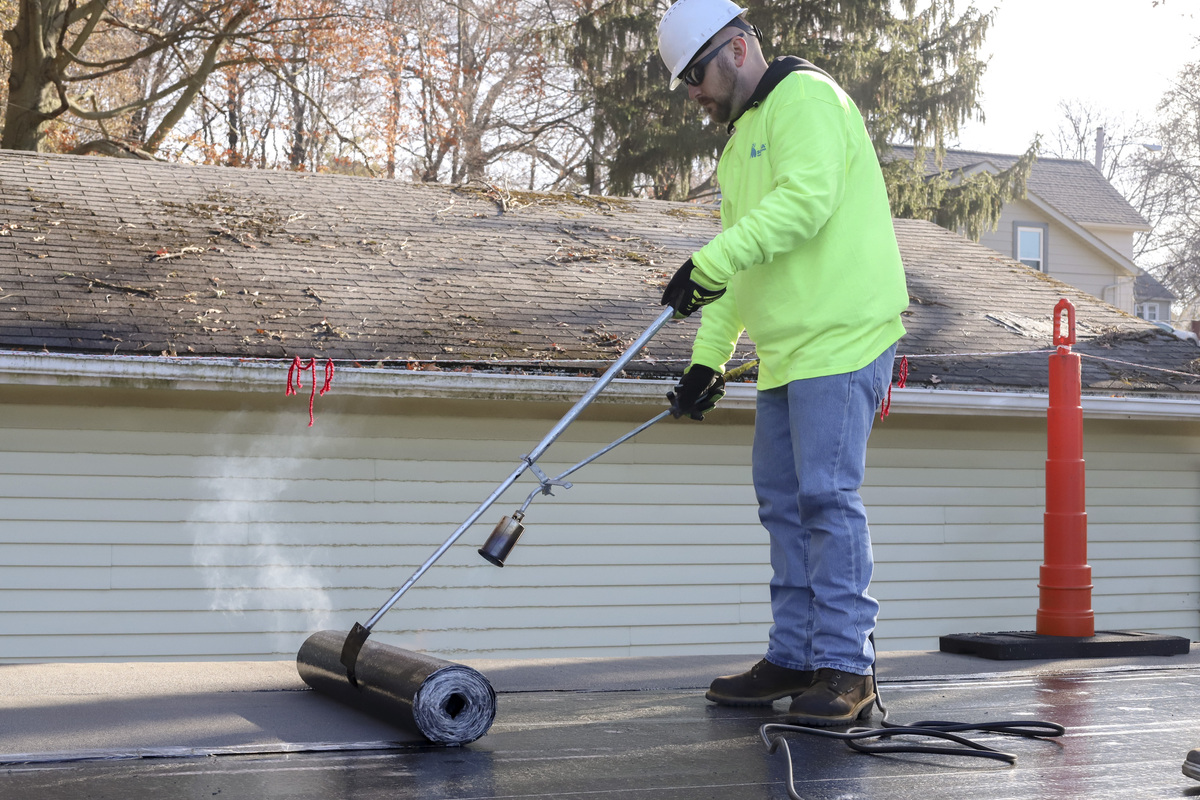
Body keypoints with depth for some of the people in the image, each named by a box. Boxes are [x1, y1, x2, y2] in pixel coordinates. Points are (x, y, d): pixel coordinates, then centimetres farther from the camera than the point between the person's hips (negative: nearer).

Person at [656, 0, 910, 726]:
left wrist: (711, 260, -26)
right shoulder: (741, 141, 24)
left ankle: (846, 666, -5)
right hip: (786, 350, 10)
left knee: (827, 495, -11)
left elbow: (806, 199, -23)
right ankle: (795, 659, 17)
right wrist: (708, 360, 19)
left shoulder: (805, 96, -6)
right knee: (783, 501, 10)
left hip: (841, 338, -10)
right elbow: (742, 273, 25)